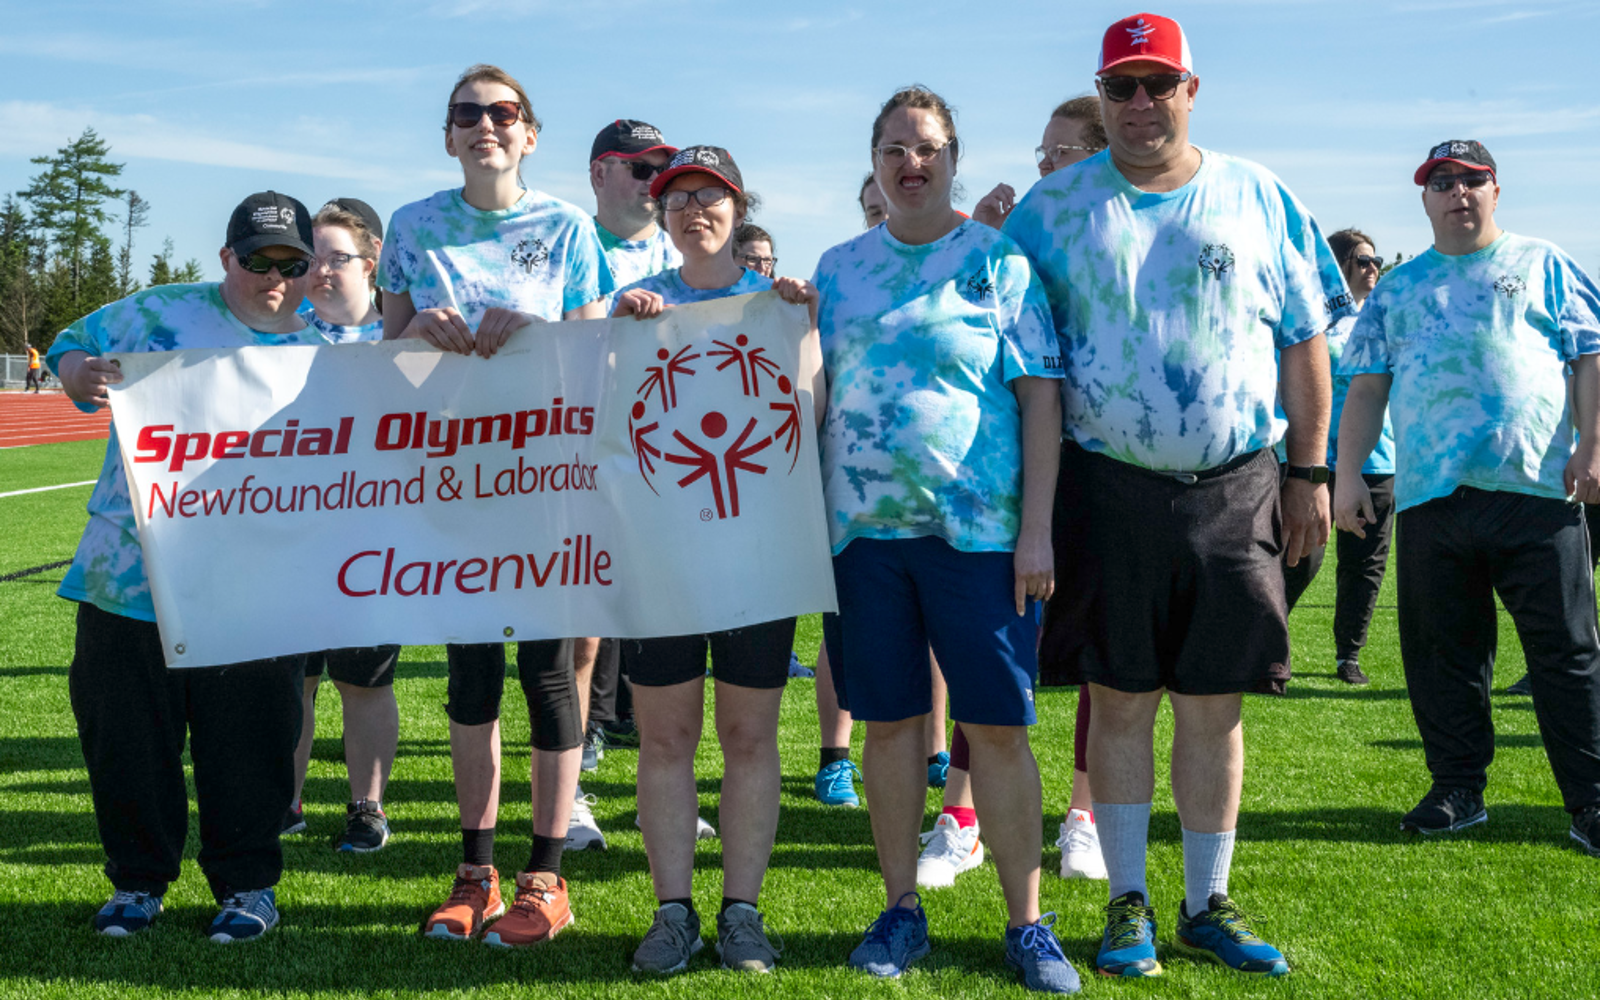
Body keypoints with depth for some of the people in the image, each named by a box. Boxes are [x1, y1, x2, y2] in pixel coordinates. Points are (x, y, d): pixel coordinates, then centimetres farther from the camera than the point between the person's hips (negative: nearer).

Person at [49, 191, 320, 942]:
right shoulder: (162, 313, 3)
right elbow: (72, 347, 8)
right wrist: (79, 374, -14)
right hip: (130, 577, 0)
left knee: (248, 743, 6)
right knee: (126, 737, 9)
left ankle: (247, 881, 23)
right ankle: (138, 877, 27)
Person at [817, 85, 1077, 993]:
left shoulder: (1000, 260, 2)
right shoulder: (839, 267, 12)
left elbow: (1041, 398, -2)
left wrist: (1036, 528, -9)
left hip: (978, 530, -3)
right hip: (864, 528, 3)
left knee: (998, 727, -1)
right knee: (891, 721, 8)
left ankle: (1028, 922, 9)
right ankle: (902, 910, 19)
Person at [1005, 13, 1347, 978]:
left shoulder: (1257, 196, 7)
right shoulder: (1054, 205, 5)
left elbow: (1305, 342, 8)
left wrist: (1310, 472, 3)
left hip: (1234, 490, 1)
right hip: (1108, 489, 0)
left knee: (1214, 706, 6)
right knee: (1120, 702, 4)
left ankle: (1209, 904, 19)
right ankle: (1129, 905, 16)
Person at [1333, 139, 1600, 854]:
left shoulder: (1542, 266, 13)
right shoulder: (1397, 288, 18)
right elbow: (1367, 387, 16)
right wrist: (1347, 474, 6)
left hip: (1537, 491, -2)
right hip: (1430, 497, 3)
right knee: (1441, 652, 6)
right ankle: (1458, 790, 18)